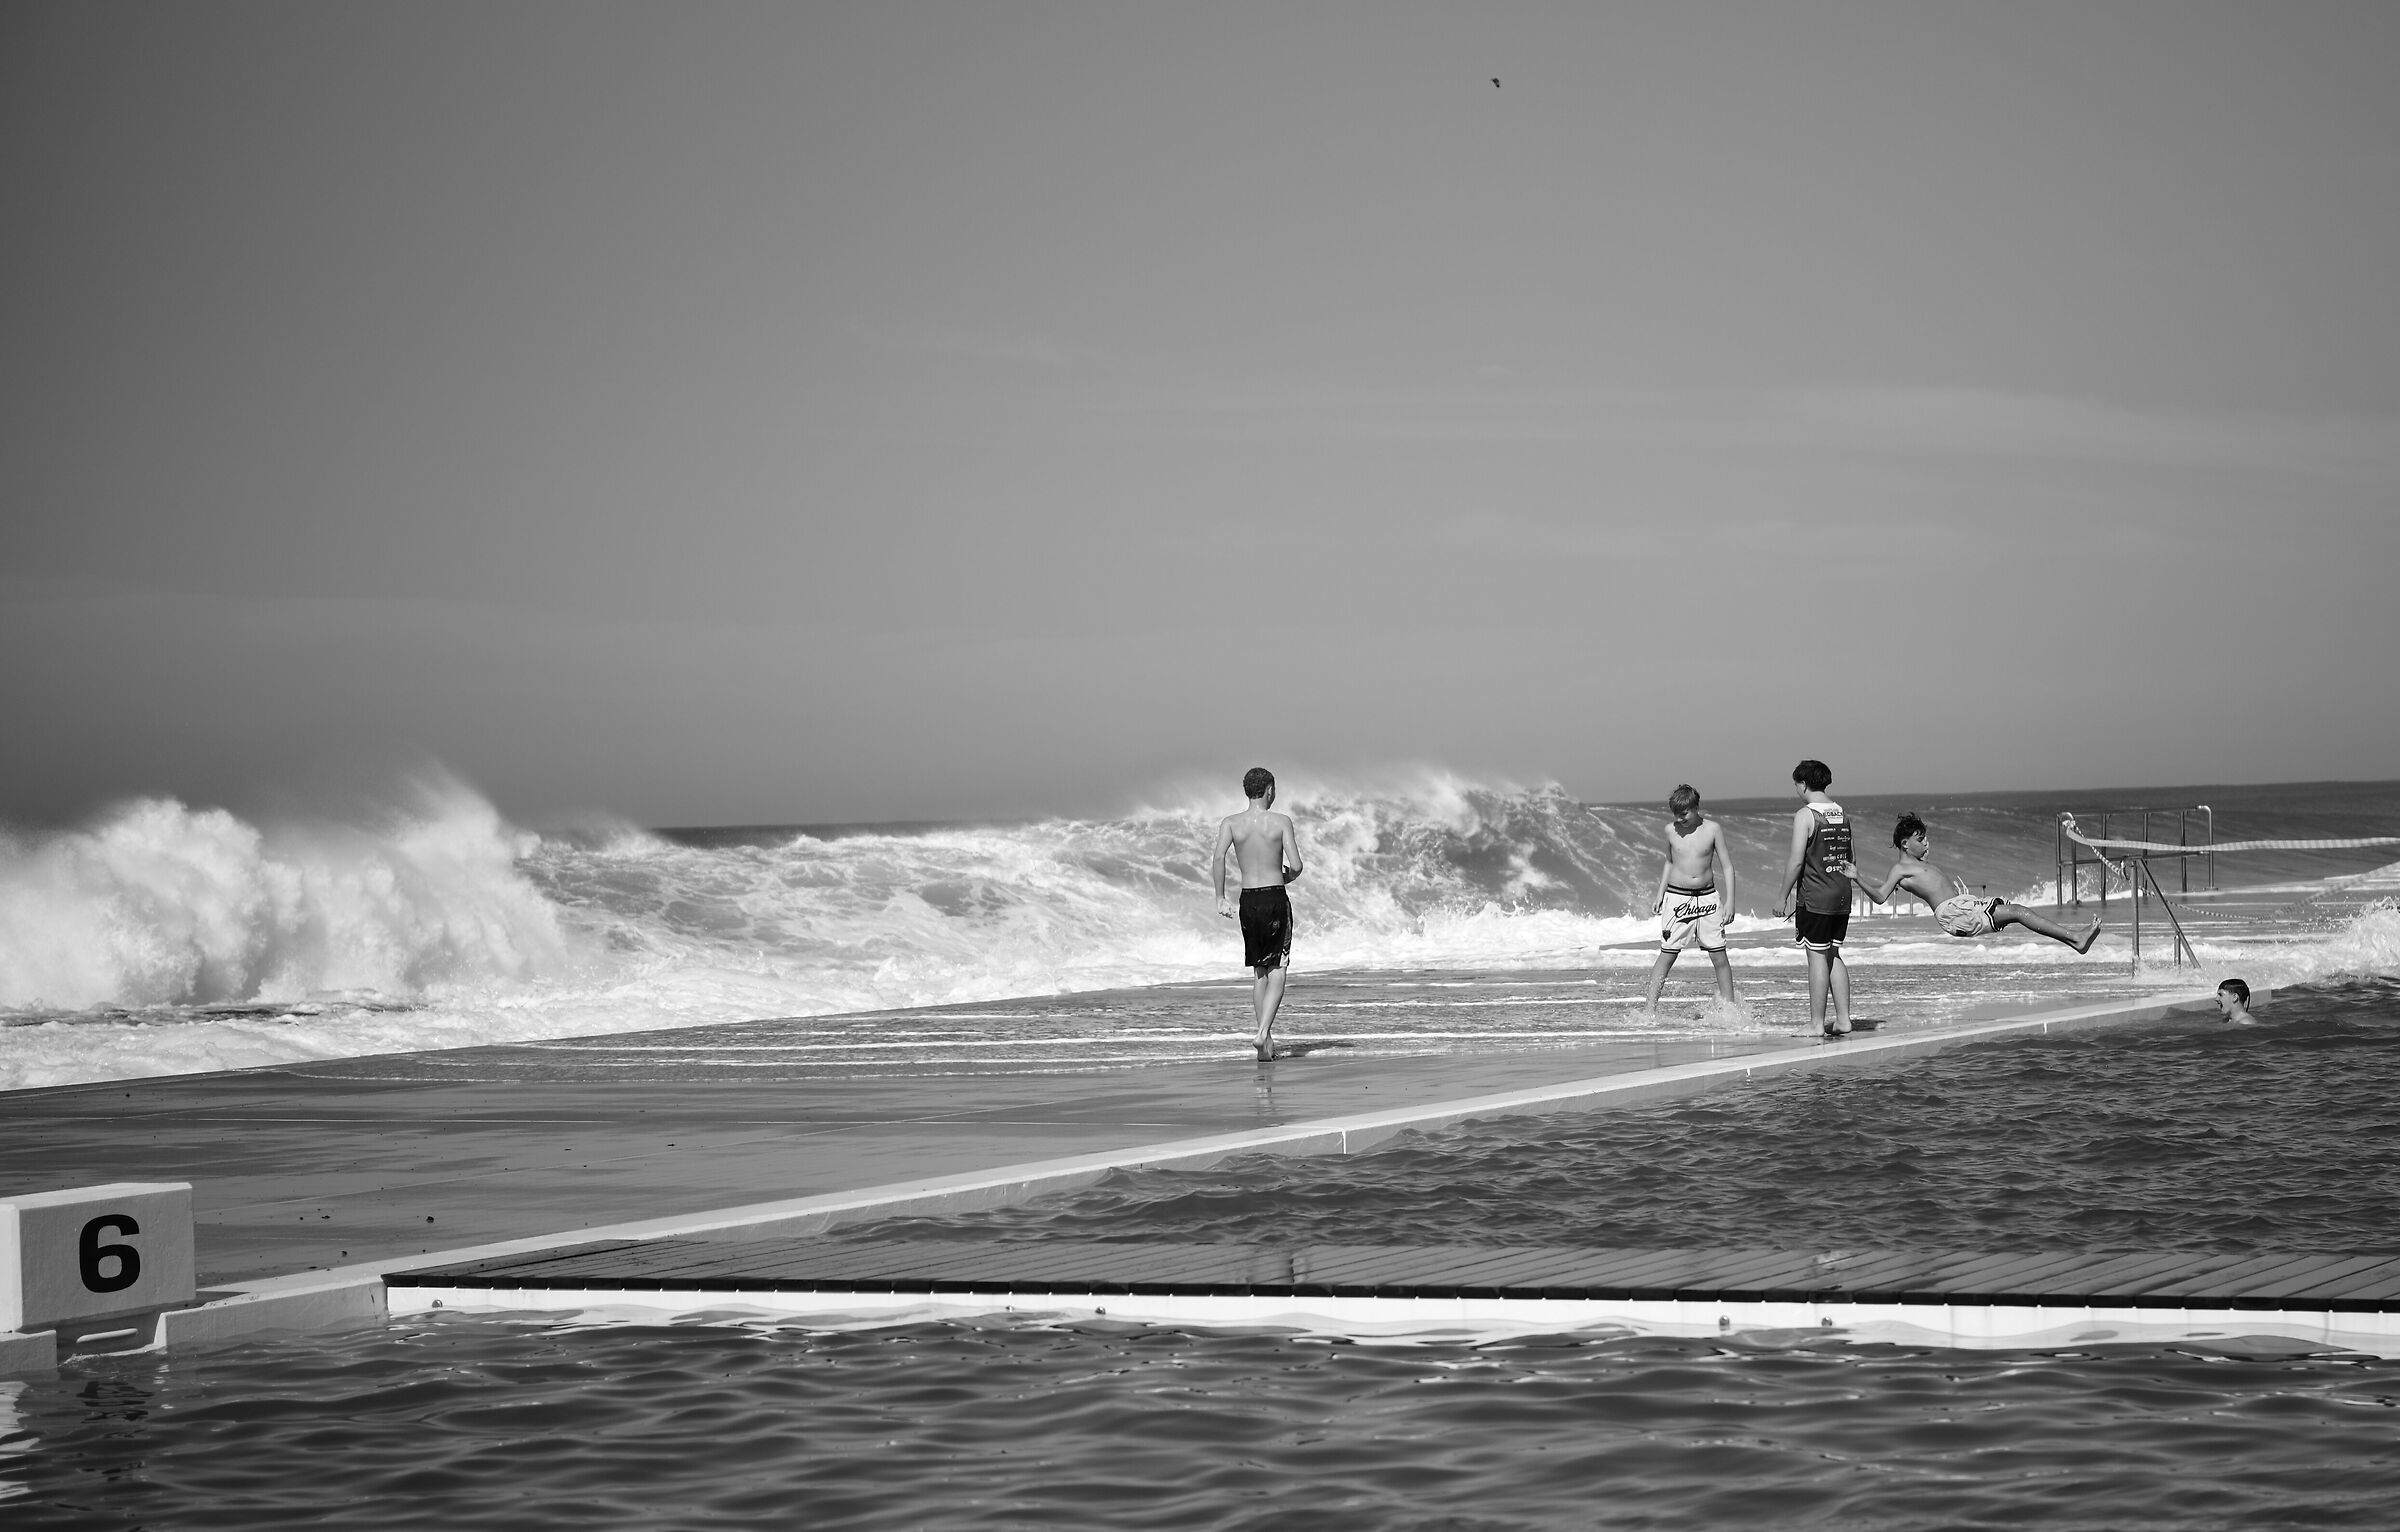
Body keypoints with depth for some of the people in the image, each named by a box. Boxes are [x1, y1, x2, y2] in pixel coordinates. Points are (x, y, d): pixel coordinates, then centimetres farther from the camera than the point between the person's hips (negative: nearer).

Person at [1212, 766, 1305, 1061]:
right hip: (1276, 898, -3)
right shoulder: (1281, 821, -5)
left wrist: (1220, 898, -7)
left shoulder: (1231, 823, 1)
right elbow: (1295, 866, -10)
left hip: (1248, 901, 3)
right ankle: (1263, 1033, -21)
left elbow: (1219, 857, -14)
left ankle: (1267, 1040, 15)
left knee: (1259, 973, 15)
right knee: (1277, 972, -1)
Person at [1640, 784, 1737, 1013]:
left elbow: (1727, 866, 0)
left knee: (1719, 956, 1)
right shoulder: (1671, 830, 1)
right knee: (1667, 955, -3)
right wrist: (1660, 893, 14)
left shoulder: (1712, 829, -4)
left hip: (1707, 897, 0)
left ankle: (1729, 1008, 10)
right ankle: (1649, 1007, -2)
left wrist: (1729, 901, -6)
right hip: (1677, 897, 0)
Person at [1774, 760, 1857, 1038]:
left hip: (1815, 897, -7)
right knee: (1833, 955, 14)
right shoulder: (1842, 814, 10)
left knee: (1818, 957, -3)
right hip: (1842, 894, 7)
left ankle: (1817, 1024, -1)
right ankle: (1843, 1019, 13)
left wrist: (1782, 896, -8)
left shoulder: (1805, 815, -12)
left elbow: (1797, 861, -16)